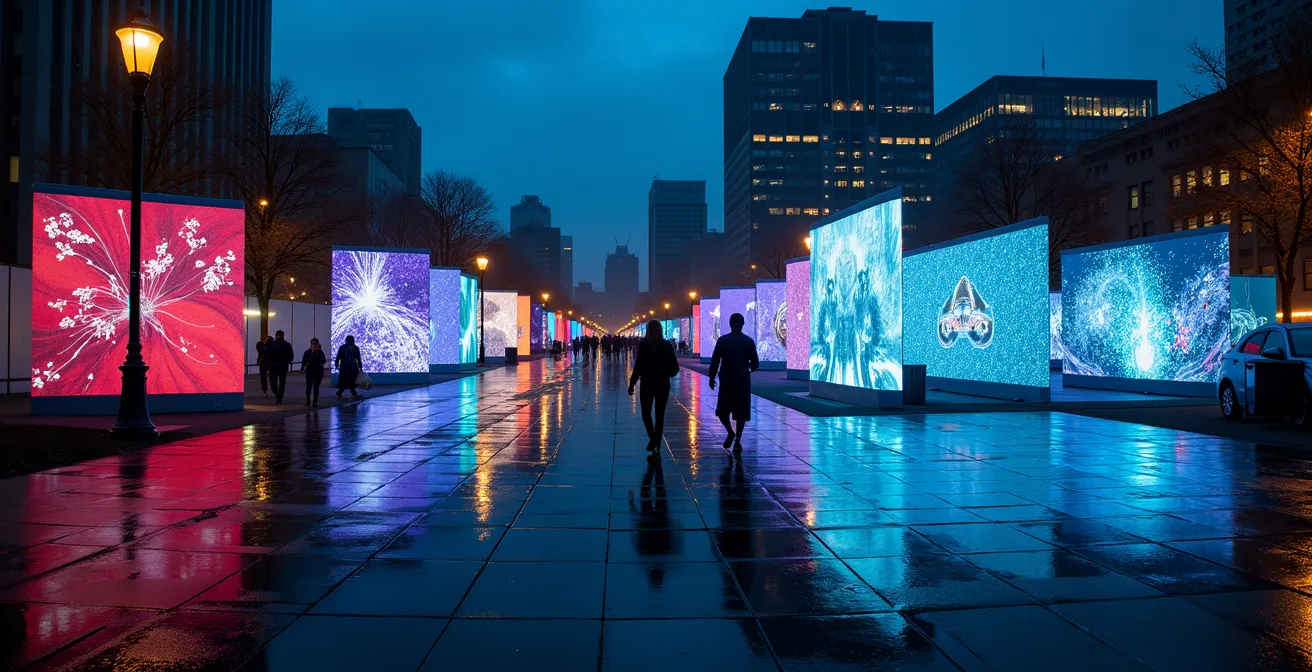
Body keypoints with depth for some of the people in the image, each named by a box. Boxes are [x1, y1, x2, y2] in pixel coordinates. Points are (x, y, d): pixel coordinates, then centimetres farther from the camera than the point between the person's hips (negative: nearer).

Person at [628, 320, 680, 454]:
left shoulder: (644, 345, -8)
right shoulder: (667, 345, -1)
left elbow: (638, 366, -12)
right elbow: (675, 368, 0)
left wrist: (632, 384, -6)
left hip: (647, 384, -2)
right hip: (663, 385, 2)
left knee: (646, 414, 11)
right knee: (660, 415, 11)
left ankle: (653, 438, -10)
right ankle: (657, 444, 12)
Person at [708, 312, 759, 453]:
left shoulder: (722, 340, -6)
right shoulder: (749, 341, -1)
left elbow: (715, 361, -10)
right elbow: (755, 364, 1)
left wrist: (712, 377, 2)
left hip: (726, 381, -1)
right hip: (743, 382, 1)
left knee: (722, 411, 16)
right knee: (741, 412, 6)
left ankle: (731, 433, 8)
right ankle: (737, 441, 3)